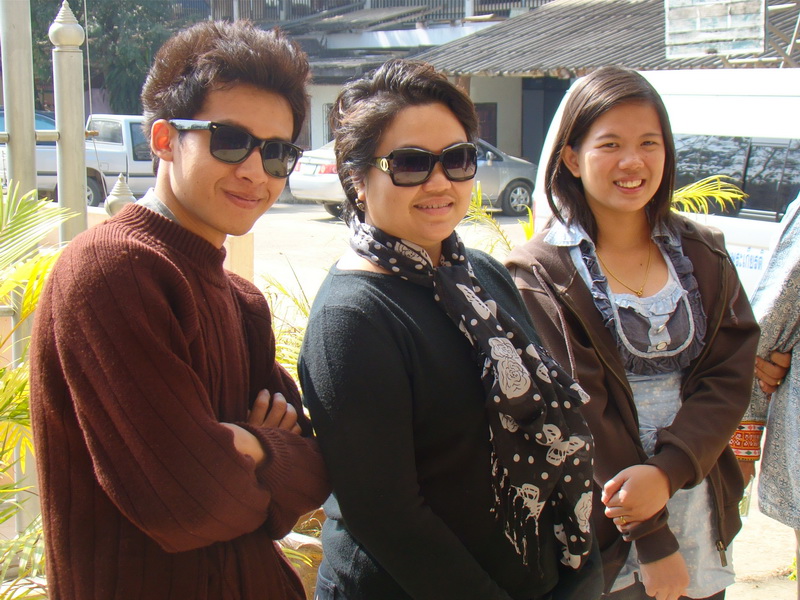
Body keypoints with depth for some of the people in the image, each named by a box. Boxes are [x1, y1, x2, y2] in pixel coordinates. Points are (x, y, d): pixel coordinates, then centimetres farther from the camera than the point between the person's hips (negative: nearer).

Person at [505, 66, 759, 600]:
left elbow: (730, 377, -3)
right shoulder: (540, 275, -9)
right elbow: (577, 416, -13)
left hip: (701, 521, 4)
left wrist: (668, 471, -19)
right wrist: (650, 539, -15)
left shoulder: (702, 255, 3)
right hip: (600, 538, -4)